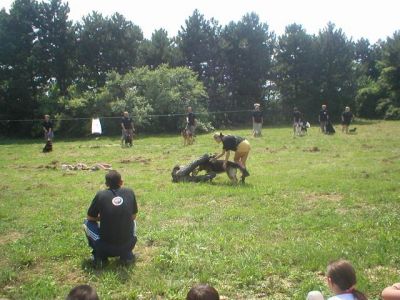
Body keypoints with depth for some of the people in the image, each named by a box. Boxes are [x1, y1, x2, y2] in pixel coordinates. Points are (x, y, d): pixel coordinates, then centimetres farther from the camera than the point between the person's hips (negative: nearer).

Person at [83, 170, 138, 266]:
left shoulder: (100, 195, -4)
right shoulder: (130, 192, 2)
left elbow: (90, 217, 10)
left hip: (105, 248, -2)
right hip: (127, 246, 2)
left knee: (87, 223, 21)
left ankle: (99, 256, 9)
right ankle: (127, 255, 15)